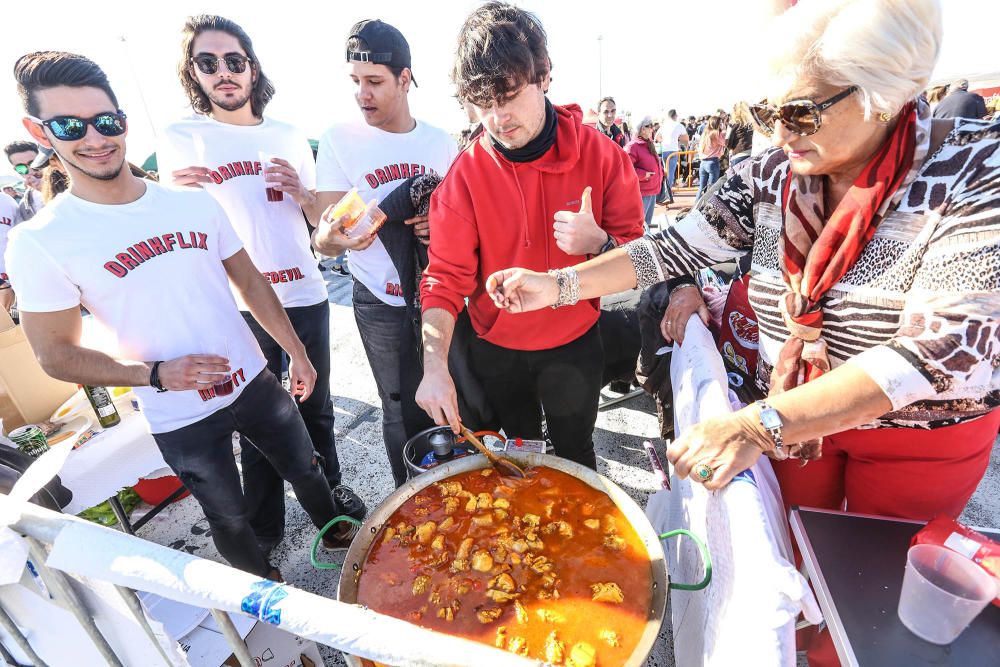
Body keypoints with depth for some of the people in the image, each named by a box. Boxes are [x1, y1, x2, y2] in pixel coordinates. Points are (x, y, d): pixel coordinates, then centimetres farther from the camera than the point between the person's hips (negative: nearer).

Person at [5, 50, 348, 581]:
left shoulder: (194, 203, -3)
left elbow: (250, 283, 3)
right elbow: (55, 355, -6)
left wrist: (297, 353, 3)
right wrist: (157, 374, -21)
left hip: (254, 383, 3)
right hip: (180, 420, -2)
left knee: (306, 470, 21)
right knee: (230, 520, 18)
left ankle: (338, 538, 51)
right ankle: (269, 589, 48)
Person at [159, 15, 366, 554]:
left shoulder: (289, 137, 10)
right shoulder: (179, 138, 3)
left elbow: (322, 216, 13)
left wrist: (300, 190, -8)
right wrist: (179, 191, -16)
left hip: (305, 293, 2)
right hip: (239, 304, -2)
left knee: (316, 405, 15)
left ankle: (331, 490, 37)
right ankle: (264, 530, 26)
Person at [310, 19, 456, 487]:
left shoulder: (441, 143, 3)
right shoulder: (340, 140, -5)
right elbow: (323, 241, -8)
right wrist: (334, 235, -33)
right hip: (380, 304, -2)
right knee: (401, 409, 8)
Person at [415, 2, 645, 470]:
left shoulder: (601, 155, -13)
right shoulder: (466, 172, -14)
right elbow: (446, 276, -17)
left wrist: (598, 243, -29)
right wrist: (435, 364, -29)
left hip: (575, 344, 0)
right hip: (495, 348, 1)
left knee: (573, 454, 21)